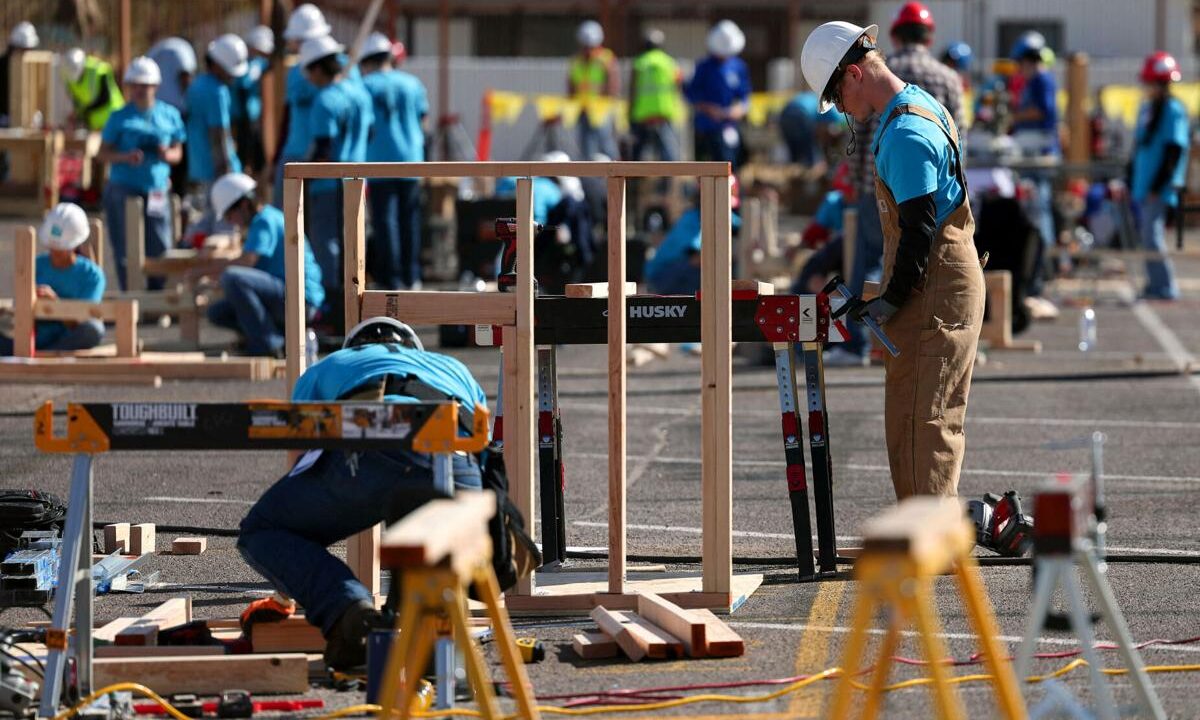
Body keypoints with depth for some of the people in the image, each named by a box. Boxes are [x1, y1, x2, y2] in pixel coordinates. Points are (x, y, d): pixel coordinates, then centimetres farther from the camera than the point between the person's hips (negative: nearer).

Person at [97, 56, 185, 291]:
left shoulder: (169, 116, 9)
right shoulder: (120, 118, 2)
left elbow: (177, 152, 15)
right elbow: (103, 153, 2)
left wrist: (167, 155, -9)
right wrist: (126, 157, -17)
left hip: (157, 191, 2)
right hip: (124, 190, -2)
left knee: (160, 250, 0)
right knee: (126, 253, 0)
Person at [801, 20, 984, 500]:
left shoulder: (905, 135, -18)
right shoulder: (921, 104, 15)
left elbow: (920, 229, -20)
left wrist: (895, 297, -14)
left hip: (934, 295, -10)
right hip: (954, 283, 10)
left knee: (922, 421, -10)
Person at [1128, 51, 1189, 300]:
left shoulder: (1173, 110, -11)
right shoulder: (1146, 107, 15)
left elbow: (1174, 152, -15)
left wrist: (1158, 186, -19)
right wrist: (1131, 181, 20)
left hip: (1160, 188, -9)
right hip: (1143, 186, 9)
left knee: (1152, 235, -13)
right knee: (1146, 235, 9)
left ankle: (1165, 287, -9)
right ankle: (1155, 283, 16)